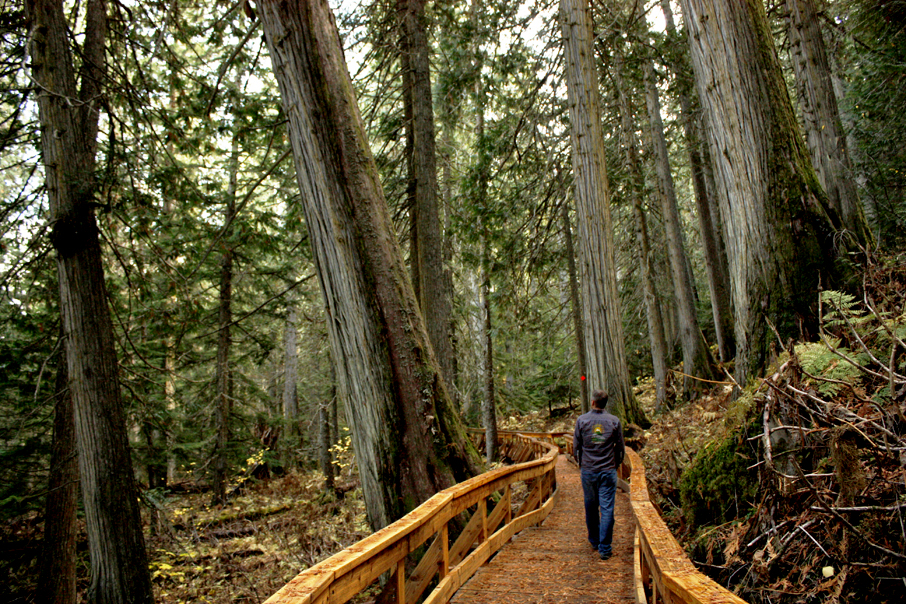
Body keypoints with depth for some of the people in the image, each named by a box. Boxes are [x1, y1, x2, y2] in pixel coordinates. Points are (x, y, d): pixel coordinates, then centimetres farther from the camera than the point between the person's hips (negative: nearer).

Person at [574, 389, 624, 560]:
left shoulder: (581, 420, -3)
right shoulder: (614, 421, -3)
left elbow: (576, 447, 3)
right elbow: (620, 448, 4)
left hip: (588, 471, 1)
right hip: (608, 471, -1)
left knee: (591, 507, 15)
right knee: (607, 509, 1)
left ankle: (594, 541, 29)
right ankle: (605, 548, 2)